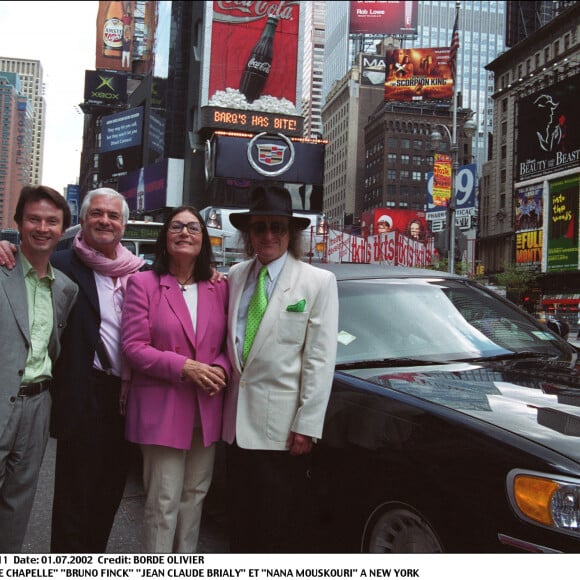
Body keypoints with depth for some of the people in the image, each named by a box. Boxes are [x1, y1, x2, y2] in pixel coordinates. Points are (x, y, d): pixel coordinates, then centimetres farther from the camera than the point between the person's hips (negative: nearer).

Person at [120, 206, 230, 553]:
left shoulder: (218, 288, 9)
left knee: (195, 494, 14)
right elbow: (133, 345, -9)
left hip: (207, 410, 4)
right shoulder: (144, 283, -2)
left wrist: (220, 368, -11)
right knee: (165, 501, -2)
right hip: (162, 409, -4)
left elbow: (230, 342, 11)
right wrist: (184, 367, -18)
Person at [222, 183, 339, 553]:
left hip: (281, 425, -4)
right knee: (241, 520, 17)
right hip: (238, 421, 5)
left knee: (280, 526, 7)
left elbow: (321, 360, -9)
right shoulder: (235, 276, 8)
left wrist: (307, 426, -12)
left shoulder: (318, 282, -6)